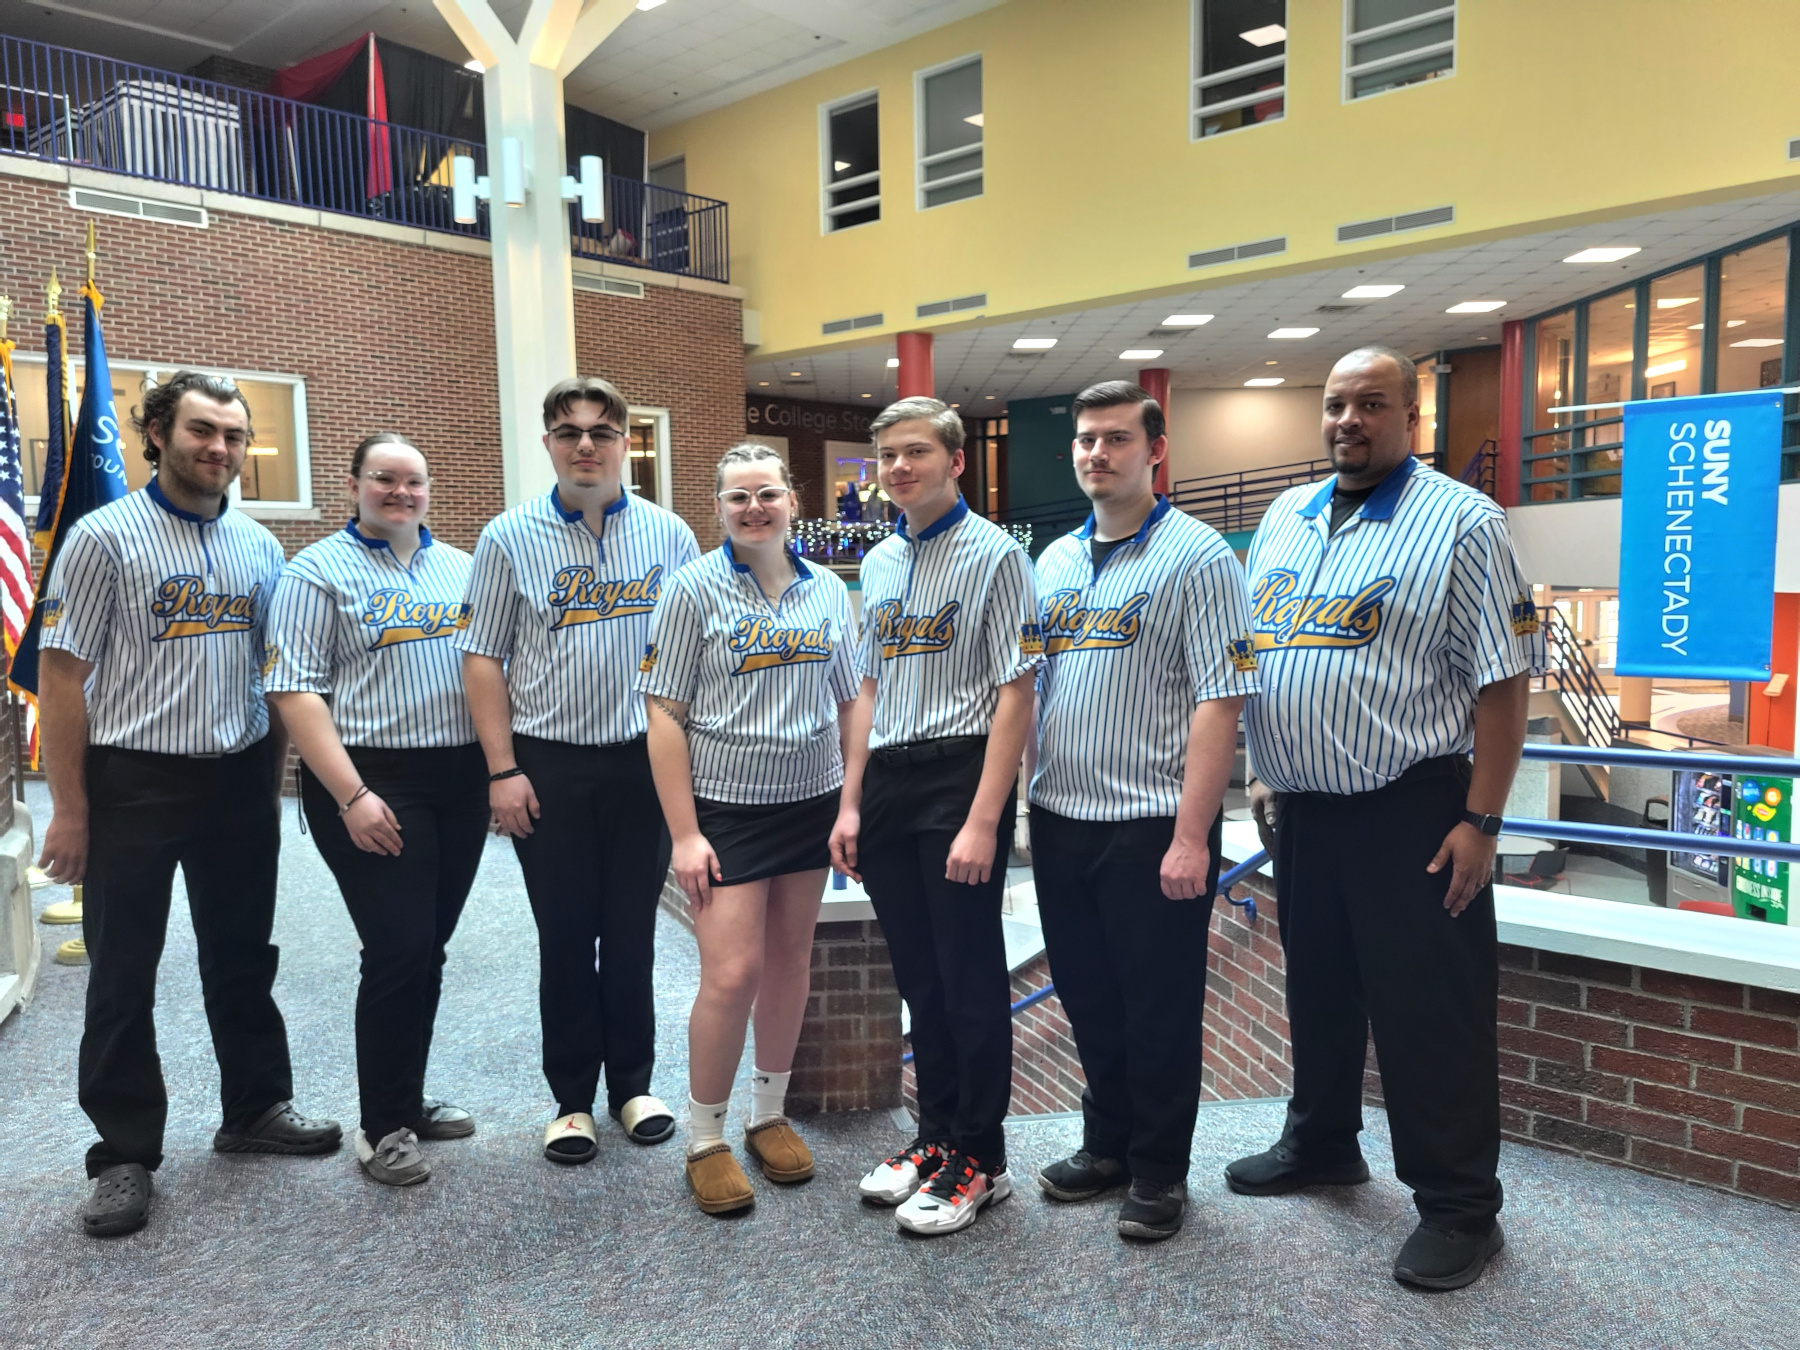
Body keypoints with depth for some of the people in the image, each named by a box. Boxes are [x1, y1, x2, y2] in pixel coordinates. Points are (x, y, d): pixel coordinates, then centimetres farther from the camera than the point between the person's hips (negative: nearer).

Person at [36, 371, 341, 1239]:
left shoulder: (259, 546, 7)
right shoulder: (105, 536, -7)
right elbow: (62, 676, -9)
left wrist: (272, 784, 8)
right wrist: (69, 809, -11)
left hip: (238, 783, 4)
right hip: (133, 783, -4)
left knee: (242, 958, 15)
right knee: (123, 974, 7)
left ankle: (256, 1108, 31)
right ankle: (125, 1152, 21)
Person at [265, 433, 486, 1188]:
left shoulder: (461, 568, 13)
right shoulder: (319, 571, -3)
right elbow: (295, 692, -10)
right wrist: (351, 796, -17)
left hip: (462, 781, 5)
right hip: (374, 785, -5)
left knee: (428, 949, 13)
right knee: (398, 951, -4)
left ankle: (409, 1099, 28)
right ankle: (383, 1126, 13)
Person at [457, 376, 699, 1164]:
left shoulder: (669, 536, 3)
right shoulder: (510, 538, 0)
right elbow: (483, 658, 0)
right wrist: (502, 770, -6)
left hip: (647, 762, 1)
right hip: (550, 766, -1)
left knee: (632, 932, 11)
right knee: (566, 936, 8)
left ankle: (632, 1084, 28)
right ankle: (572, 1098, 24)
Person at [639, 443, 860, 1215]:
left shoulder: (828, 591, 6)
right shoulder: (693, 589, -5)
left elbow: (851, 702, 12)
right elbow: (665, 717, -7)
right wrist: (684, 833, -12)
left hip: (812, 801, 4)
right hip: (726, 806, -4)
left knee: (790, 959, 12)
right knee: (732, 973, -6)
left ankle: (770, 1113, 31)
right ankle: (704, 1139, 15)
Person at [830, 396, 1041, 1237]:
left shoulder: (994, 555, -8)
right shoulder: (879, 564, 13)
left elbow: (1014, 692, -12)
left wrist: (983, 820, -18)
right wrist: (849, 804, 12)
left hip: (960, 772, -6)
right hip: (887, 781, 7)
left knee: (970, 975, 3)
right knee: (918, 975, 15)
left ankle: (979, 1156, 19)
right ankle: (937, 1133, 31)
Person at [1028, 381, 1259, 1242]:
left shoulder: (1197, 558, -9)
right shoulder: (1053, 561, 11)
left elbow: (1219, 703, -15)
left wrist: (1191, 836, -20)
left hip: (1151, 826, -6)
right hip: (1058, 818, 6)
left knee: (1158, 1011, 7)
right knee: (1087, 1001, 18)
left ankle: (1158, 1172, 26)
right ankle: (1106, 1145, 36)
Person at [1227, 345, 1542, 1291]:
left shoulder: (1461, 522, -8)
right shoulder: (1283, 519, 11)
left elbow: (1503, 682, -12)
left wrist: (1479, 821, -16)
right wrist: (1261, 776, 14)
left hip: (1410, 812, -6)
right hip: (1301, 808, 6)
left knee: (1430, 1014, 3)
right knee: (1318, 991, 20)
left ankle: (1459, 1207, 19)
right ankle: (1320, 1145, 39)